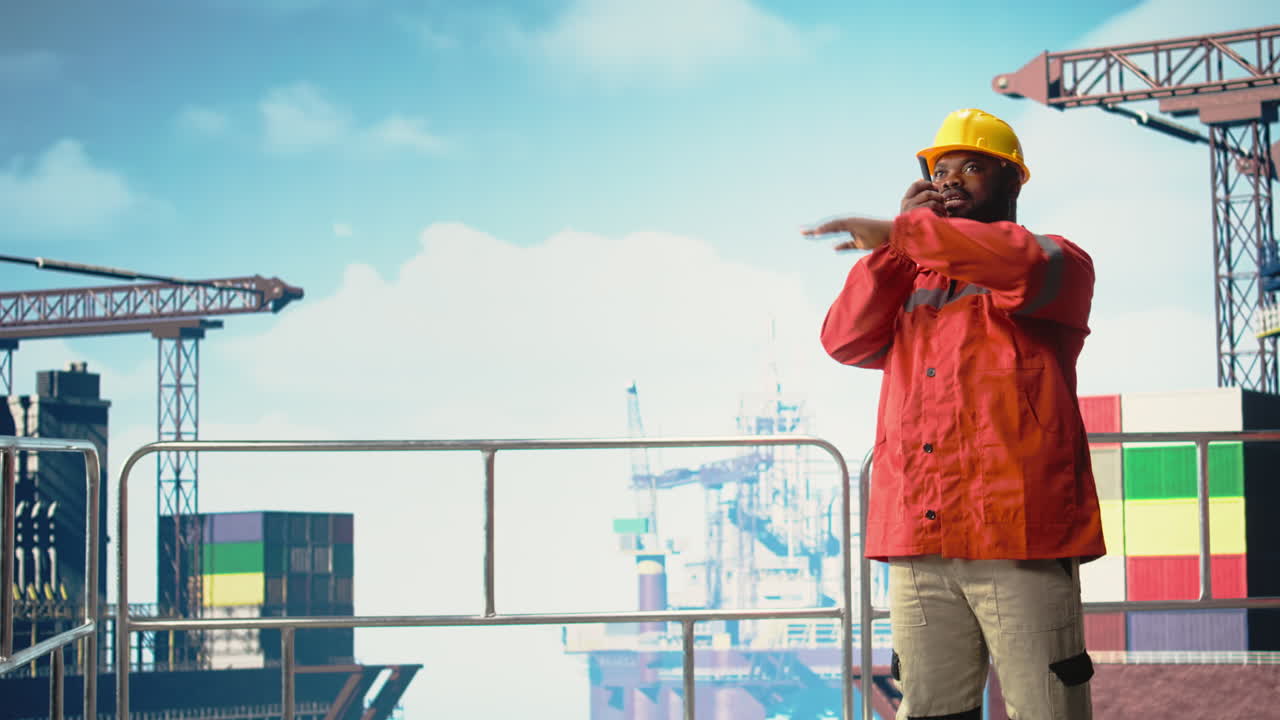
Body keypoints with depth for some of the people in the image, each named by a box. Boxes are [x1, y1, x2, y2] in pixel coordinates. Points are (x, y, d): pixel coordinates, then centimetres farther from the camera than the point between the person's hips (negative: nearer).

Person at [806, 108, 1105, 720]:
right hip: (916, 546, 5)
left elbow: (1025, 261, -18)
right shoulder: (912, 279, 24)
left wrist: (901, 232, -19)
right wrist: (895, 244, 2)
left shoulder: (1058, 263, 8)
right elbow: (845, 339, 8)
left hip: (1019, 538, -5)